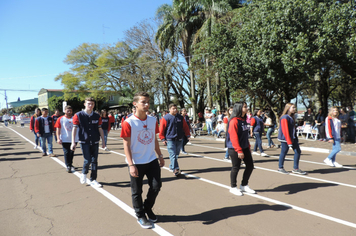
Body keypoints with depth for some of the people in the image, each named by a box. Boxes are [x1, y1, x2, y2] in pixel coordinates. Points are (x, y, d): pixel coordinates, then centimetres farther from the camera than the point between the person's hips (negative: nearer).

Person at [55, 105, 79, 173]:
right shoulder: (60, 119, 1)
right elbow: (58, 129, -1)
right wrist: (58, 138, -10)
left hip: (74, 139, 2)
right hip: (65, 139, -2)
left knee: (72, 152, 12)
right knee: (66, 152, 1)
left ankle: (70, 164, 28)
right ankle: (68, 166, 9)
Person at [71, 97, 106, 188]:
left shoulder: (97, 116, 5)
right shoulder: (78, 115, -2)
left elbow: (100, 129, 10)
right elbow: (74, 128, -4)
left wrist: (103, 141, 10)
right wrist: (73, 142, -9)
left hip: (95, 142, 3)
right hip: (84, 142, -3)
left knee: (94, 161, 6)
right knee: (87, 160, -7)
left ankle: (93, 180, 19)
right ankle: (84, 174, 24)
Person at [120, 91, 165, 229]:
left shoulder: (153, 120, 2)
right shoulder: (128, 122, -13)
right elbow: (126, 145, -12)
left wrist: (160, 156, 13)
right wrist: (131, 165, -17)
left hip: (152, 161, 4)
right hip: (136, 163, -4)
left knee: (156, 186, 7)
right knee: (137, 191, 8)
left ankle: (148, 208, 34)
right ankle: (140, 216, 32)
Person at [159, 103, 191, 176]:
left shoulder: (180, 117, 9)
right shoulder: (166, 118, -4)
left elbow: (185, 127, 14)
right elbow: (161, 129, -5)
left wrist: (188, 135, 5)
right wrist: (163, 139, -8)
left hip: (179, 139, 5)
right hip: (170, 140, -5)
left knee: (176, 155, 13)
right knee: (173, 155, -10)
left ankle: (172, 166, 30)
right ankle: (175, 169, -11)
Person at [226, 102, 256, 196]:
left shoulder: (244, 120, 10)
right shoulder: (234, 121, -17)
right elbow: (233, 137, -22)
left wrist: (248, 146, 16)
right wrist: (239, 151, -22)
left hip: (244, 148, 9)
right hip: (234, 149, -9)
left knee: (250, 165, 12)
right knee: (236, 168, 3)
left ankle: (244, 185, 29)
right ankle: (233, 187, 22)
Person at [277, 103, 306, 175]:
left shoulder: (291, 117, 14)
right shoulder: (284, 117, -16)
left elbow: (293, 129, 18)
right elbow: (285, 130, -20)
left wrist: (295, 138, 16)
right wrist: (289, 142, -21)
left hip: (293, 138, 9)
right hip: (285, 139, -9)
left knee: (298, 151, 5)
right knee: (284, 152, 1)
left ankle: (296, 169, 14)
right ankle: (280, 168, 17)